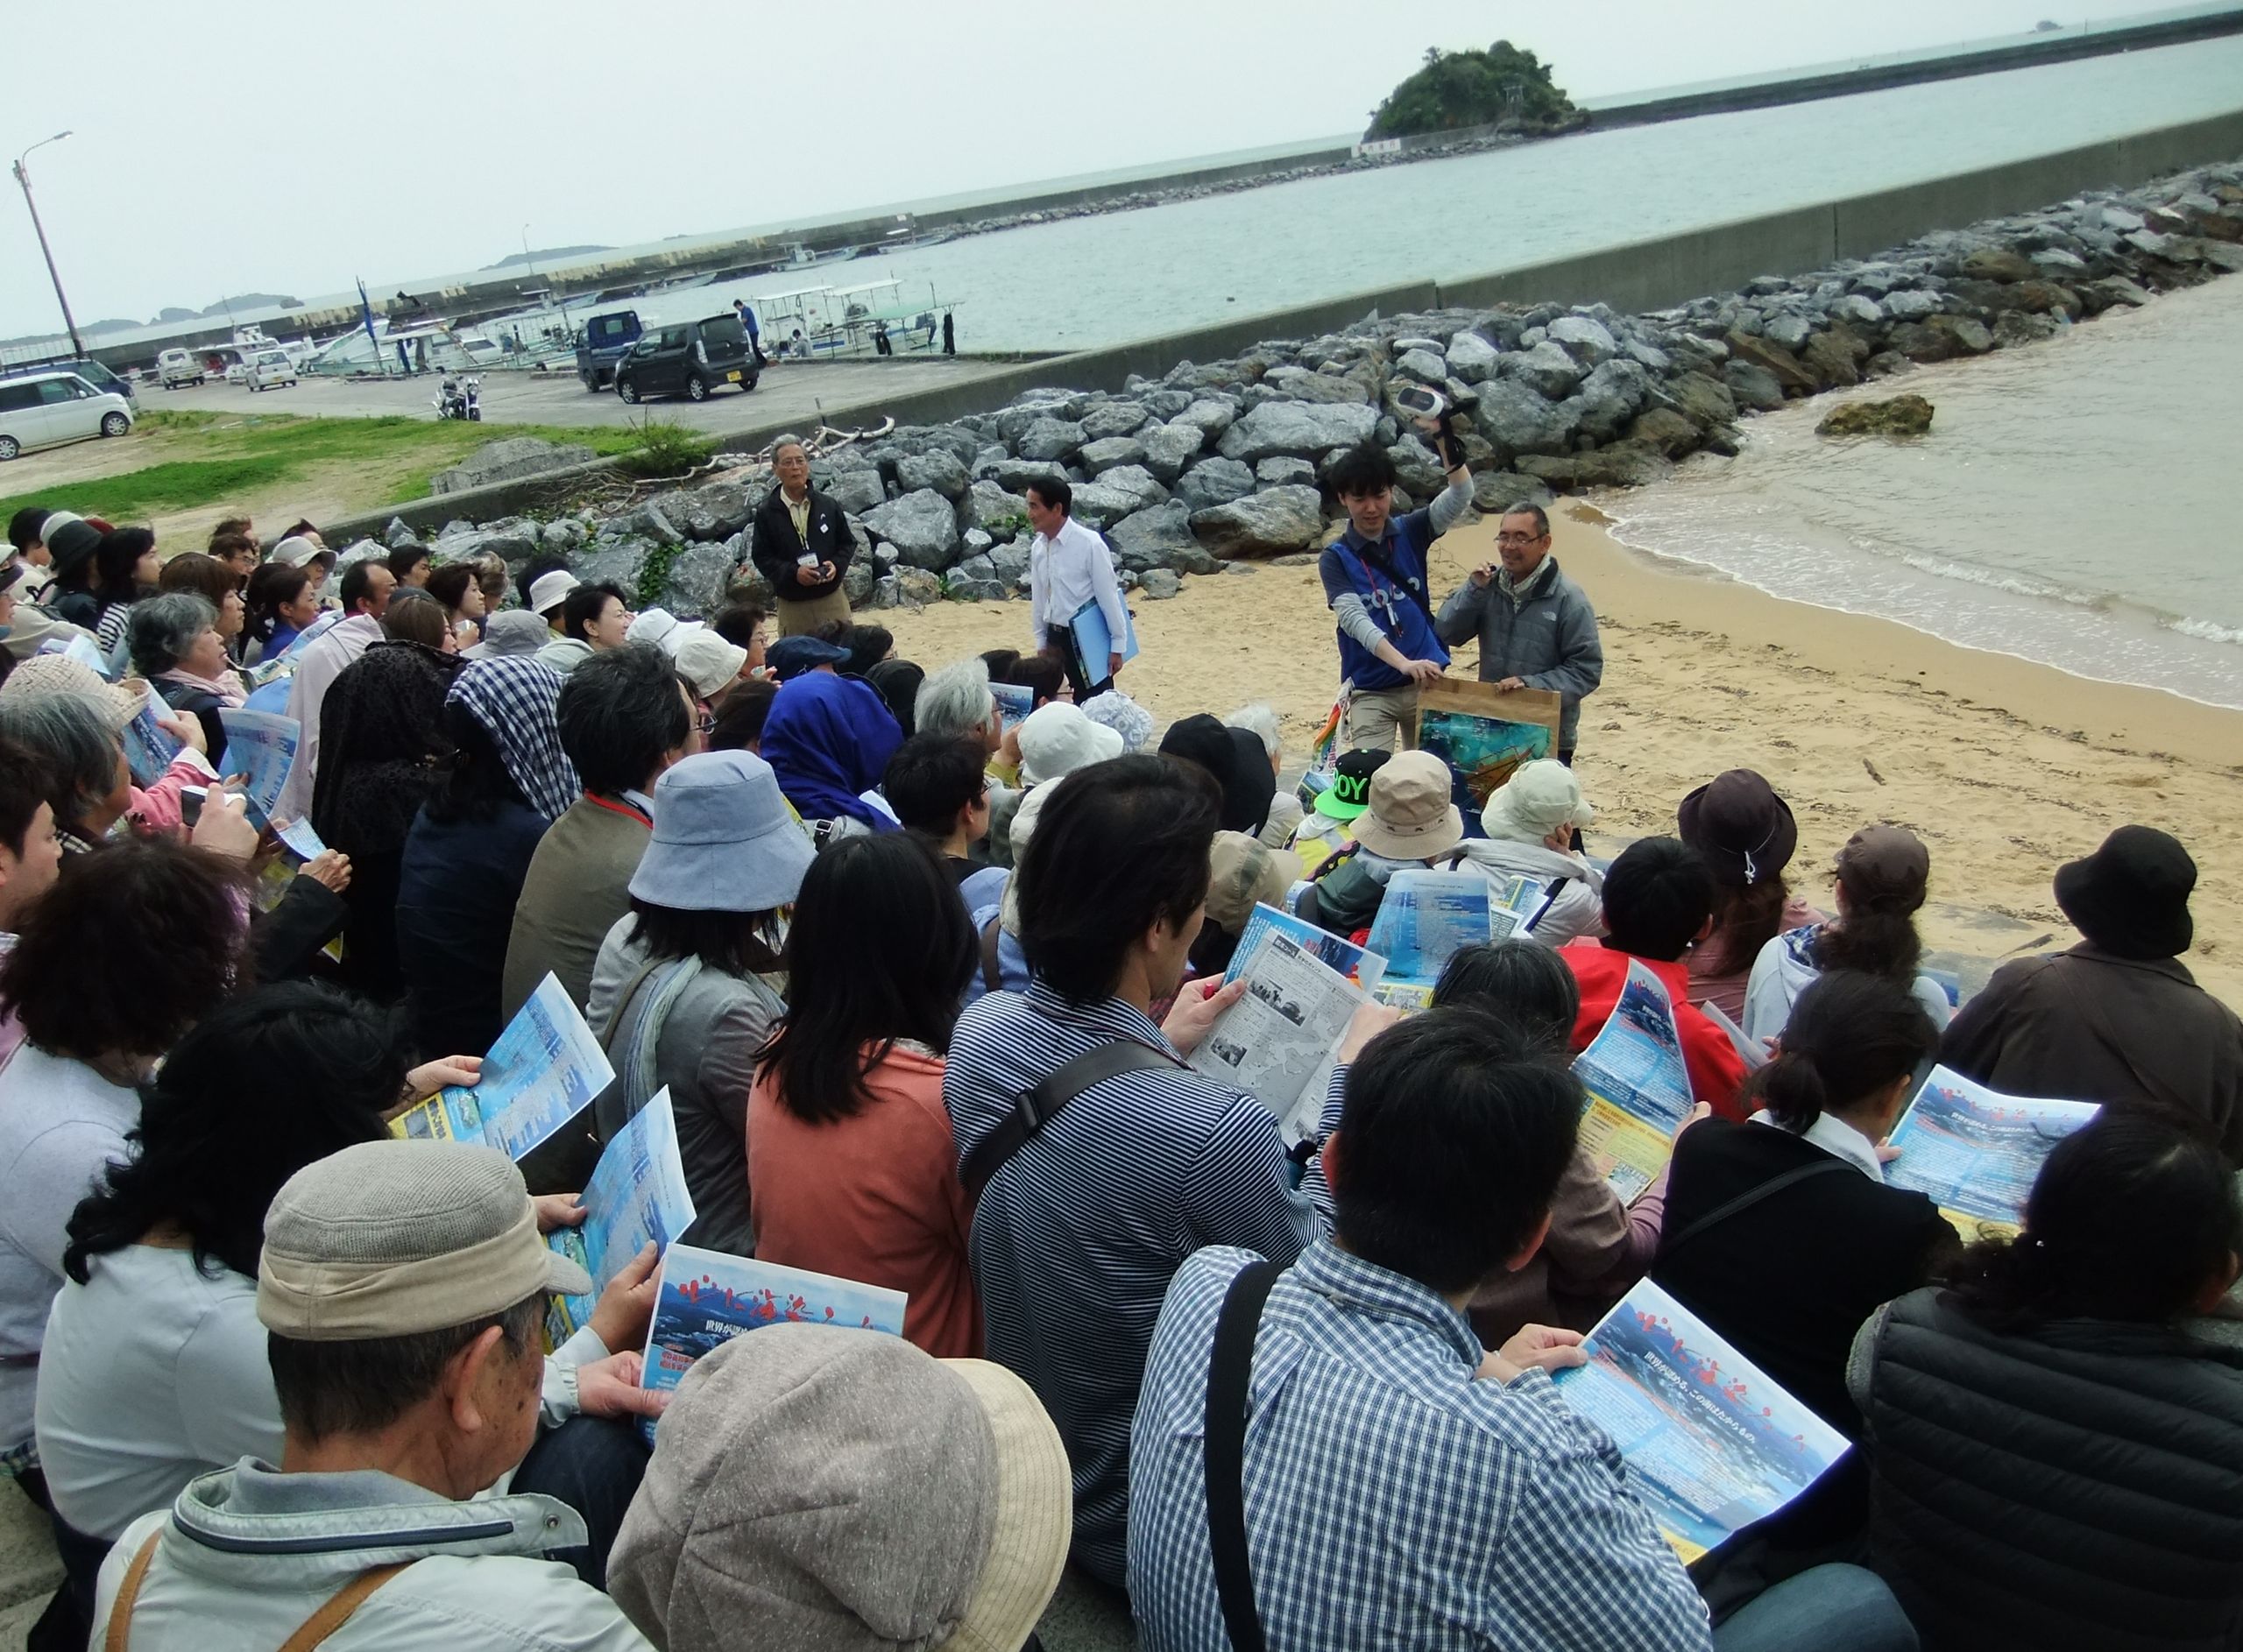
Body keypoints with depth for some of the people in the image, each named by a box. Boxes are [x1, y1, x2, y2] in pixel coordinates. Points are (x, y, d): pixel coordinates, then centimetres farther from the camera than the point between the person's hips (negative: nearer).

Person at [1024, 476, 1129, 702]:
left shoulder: (1090, 545, -17)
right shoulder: (1037, 547, 2)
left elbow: (1108, 596, -13)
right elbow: (1038, 598, 11)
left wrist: (1117, 645, -9)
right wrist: (1041, 642, 14)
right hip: (1056, 638, 6)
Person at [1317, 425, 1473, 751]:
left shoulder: (1411, 533, 3)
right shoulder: (1335, 558, -5)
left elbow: (1460, 496, -12)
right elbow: (1353, 618, -18)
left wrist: (1446, 438, -29)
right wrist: (1403, 663, -33)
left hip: (1425, 682, 2)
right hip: (1370, 689, -2)